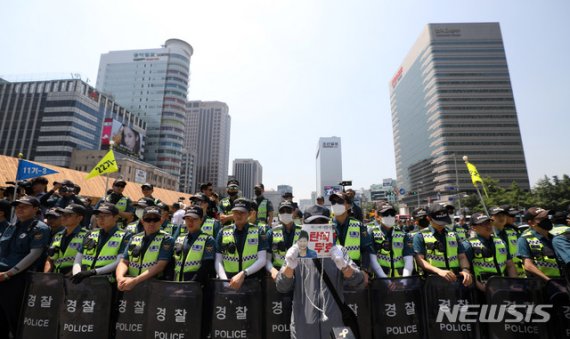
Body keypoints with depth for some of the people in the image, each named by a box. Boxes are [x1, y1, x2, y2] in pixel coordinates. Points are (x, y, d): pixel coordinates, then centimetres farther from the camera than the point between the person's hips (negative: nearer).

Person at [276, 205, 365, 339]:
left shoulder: (338, 251, 2)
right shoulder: (297, 252, 1)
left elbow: (359, 283, -7)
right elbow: (282, 287, -5)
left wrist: (343, 265, -25)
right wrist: (290, 266, -24)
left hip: (334, 325, 1)